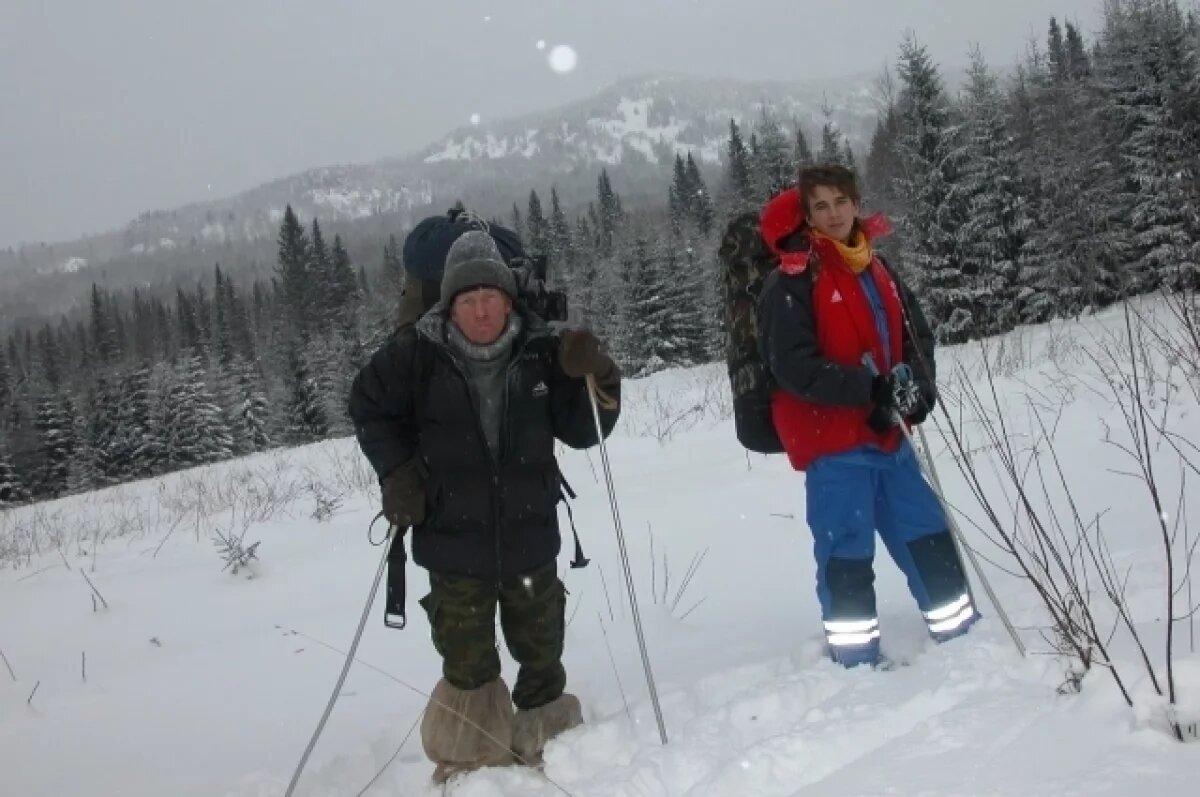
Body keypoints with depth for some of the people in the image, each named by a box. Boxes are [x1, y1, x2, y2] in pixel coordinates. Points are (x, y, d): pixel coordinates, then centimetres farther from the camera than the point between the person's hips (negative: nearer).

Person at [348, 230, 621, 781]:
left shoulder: (540, 353, -5)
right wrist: (397, 472, -4)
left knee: (541, 656, 17)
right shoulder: (417, 355, -10)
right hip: (454, 544, -2)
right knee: (468, 667, 5)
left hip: (530, 540, 2)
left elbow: (582, 432, 0)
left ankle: (549, 752, 39)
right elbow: (369, 407, 5)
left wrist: (597, 380, -17)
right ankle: (471, 769, 26)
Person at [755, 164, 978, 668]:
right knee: (846, 551, -2)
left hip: (885, 435, 7)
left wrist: (918, 381, -5)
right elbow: (793, 366, -18)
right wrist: (868, 388, -22)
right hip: (833, 442, -7)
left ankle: (964, 637, 26)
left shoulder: (877, 270, 13)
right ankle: (857, 662, 9)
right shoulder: (791, 281, -9)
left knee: (927, 533, 12)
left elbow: (916, 333, 16)